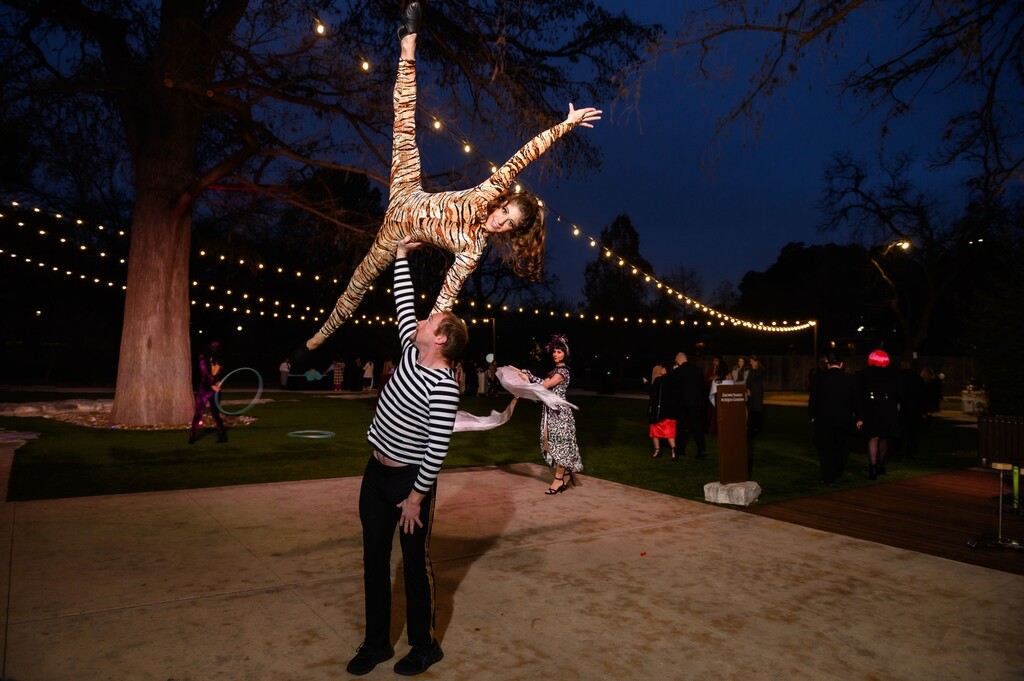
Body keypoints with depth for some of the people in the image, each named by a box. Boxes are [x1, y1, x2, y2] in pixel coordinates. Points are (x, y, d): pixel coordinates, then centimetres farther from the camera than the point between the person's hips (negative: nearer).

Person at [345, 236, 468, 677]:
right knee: (375, 561, 15)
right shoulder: (413, 353, 1)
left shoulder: (443, 385, -23)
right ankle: (376, 642, 30)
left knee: (415, 565, 7)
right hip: (376, 473, 8)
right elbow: (404, 303, 12)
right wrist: (401, 256, 15)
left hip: (409, 479, -8)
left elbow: (438, 449, -22)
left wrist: (416, 496, -18)